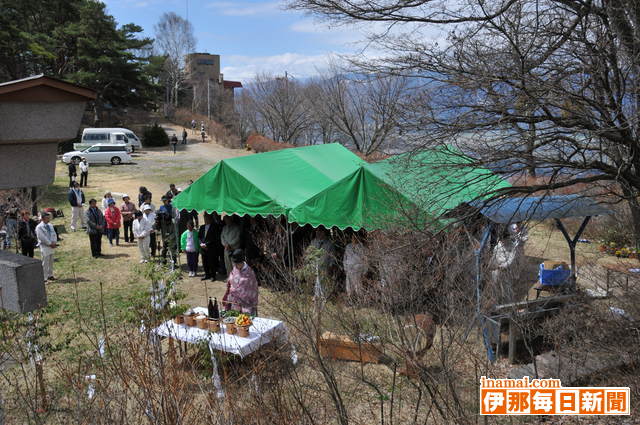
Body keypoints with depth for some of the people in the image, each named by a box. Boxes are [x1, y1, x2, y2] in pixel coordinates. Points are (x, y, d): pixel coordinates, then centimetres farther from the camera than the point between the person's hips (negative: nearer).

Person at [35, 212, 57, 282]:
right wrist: (50, 243, -14)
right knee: (45, 263, -6)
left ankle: (50, 275, 25)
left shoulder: (50, 225, 11)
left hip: (51, 246, 7)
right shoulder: (39, 227, -12)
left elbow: (54, 234, 10)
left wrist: (54, 242, -5)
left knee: (51, 262, 14)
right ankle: (44, 278, -2)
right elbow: (42, 238, -16)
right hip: (44, 247, -7)